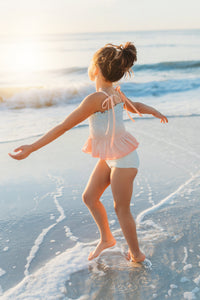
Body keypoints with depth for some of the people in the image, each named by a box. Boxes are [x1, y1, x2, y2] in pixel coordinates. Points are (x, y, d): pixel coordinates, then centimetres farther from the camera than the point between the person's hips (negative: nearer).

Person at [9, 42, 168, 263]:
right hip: (110, 157, 8)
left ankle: (136, 254, 31)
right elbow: (135, 106, 17)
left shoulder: (96, 98, -27)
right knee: (89, 197, 16)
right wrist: (155, 112, 38)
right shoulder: (116, 93, -3)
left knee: (121, 209, 9)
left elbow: (63, 127, -26)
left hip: (123, 159, -8)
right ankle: (106, 239, 36)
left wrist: (32, 148, -21)